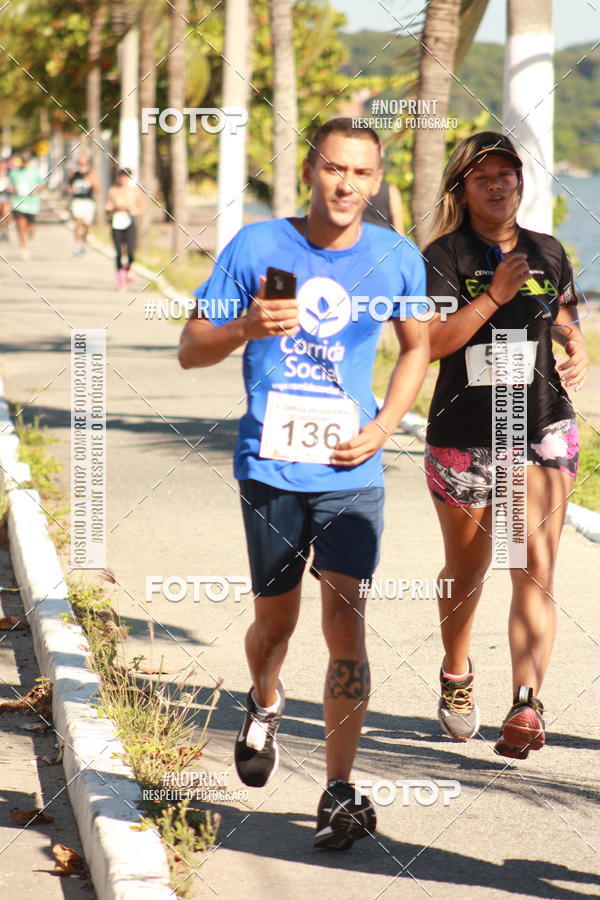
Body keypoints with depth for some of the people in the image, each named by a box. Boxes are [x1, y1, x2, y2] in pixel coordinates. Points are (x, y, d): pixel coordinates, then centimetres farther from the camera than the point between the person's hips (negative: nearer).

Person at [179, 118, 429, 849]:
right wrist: (246, 328, -21)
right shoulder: (257, 247, -4)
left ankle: (339, 792, -1)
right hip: (270, 465, 0)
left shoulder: (397, 259, 0)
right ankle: (264, 706, 47)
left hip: (350, 470, 0)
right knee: (275, 620, 12)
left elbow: (417, 347, 17)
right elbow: (190, 349, 0)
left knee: (345, 624, -9)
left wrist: (384, 426, 1)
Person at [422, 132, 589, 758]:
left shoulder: (548, 253, 8)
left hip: (543, 430, 1)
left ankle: (526, 706, -21)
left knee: (535, 569, -14)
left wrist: (578, 353, 2)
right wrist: (494, 295, -22)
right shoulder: (445, 257, -4)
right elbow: (430, 343, -16)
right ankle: (456, 676, 41)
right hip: (463, 436, -1)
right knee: (466, 571, 15)